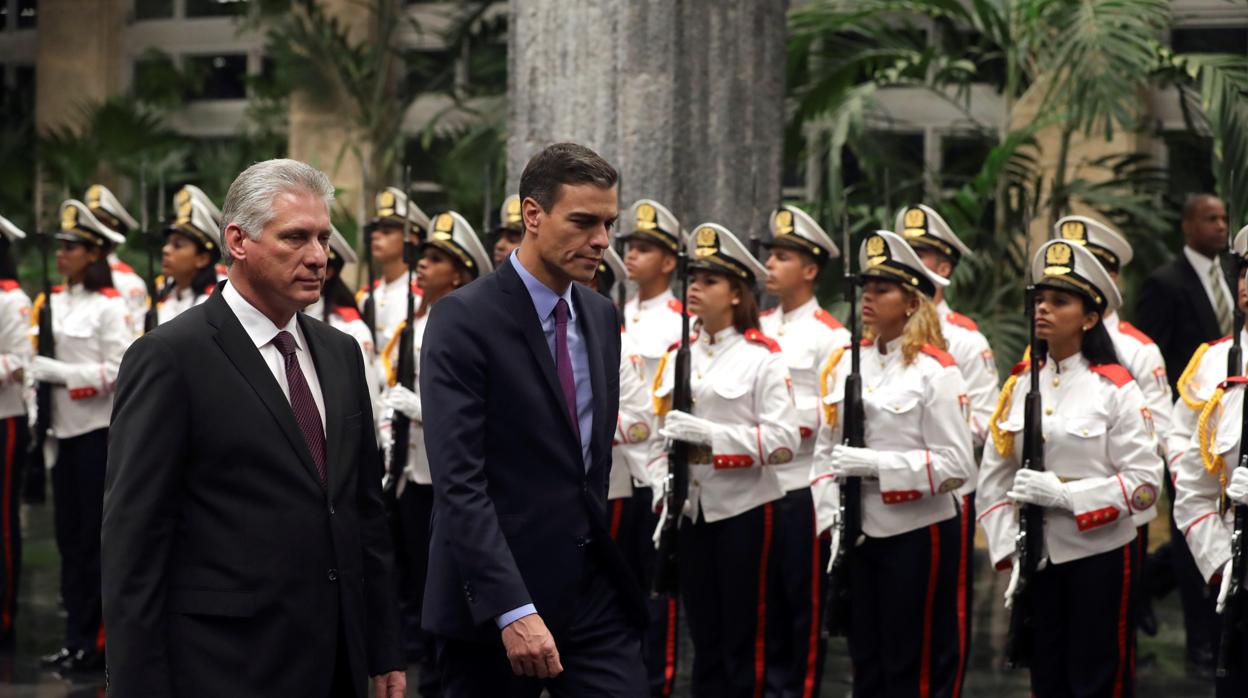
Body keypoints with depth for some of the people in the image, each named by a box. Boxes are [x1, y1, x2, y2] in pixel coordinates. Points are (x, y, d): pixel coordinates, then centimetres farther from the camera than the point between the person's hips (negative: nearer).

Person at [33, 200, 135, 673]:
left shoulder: (110, 306, -9)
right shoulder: (50, 303, 9)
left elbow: (120, 372, -15)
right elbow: (35, 362, 13)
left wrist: (59, 372, -18)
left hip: (99, 431, -6)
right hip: (64, 430, 6)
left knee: (96, 539, 0)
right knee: (69, 536, 10)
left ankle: (97, 642, 7)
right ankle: (77, 637, 17)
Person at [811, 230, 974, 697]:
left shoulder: (935, 372, -11)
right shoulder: (846, 364, 6)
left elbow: (956, 466, -15)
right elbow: (825, 448, 8)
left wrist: (876, 463, -21)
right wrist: (831, 518, -5)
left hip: (918, 535, -6)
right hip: (860, 534, 6)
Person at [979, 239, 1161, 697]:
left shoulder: (1115, 389, -8)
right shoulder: (1019, 386, 5)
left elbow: (1145, 483, -13)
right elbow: (993, 479, 5)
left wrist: (1064, 493, -21)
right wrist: (1009, 552, -5)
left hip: (1101, 555, -4)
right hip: (1037, 557, 4)